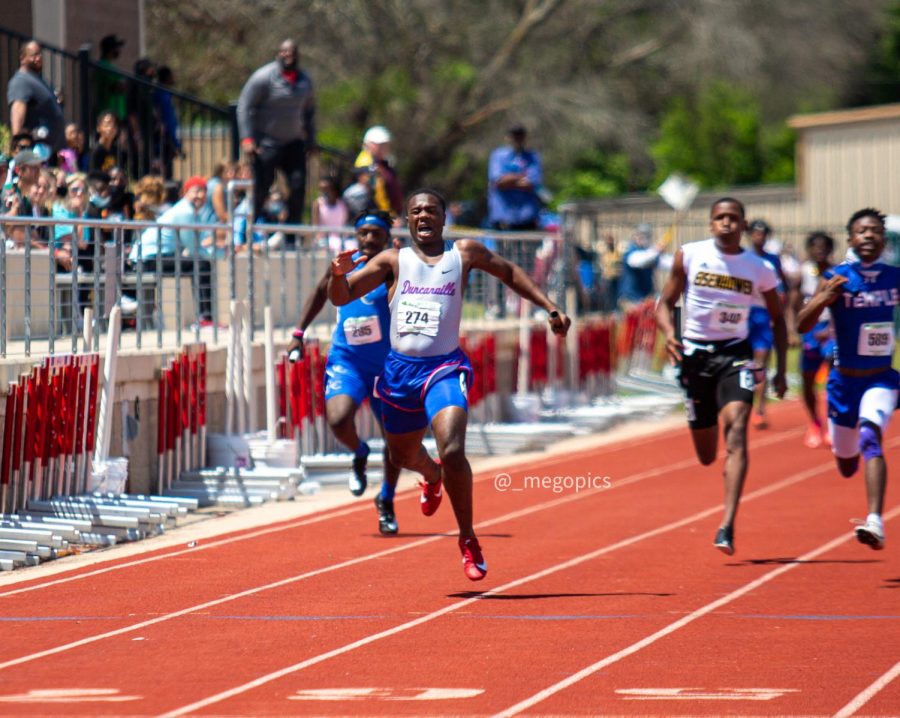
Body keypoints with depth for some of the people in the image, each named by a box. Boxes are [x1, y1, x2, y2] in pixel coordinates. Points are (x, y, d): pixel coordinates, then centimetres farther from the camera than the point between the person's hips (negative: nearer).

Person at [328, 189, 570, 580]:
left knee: (452, 451, -23)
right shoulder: (393, 261, 5)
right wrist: (339, 274, -22)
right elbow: (341, 297, 0)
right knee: (403, 455, 21)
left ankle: (468, 540, -8)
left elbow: (509, 272, 20)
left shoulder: (464, 252, 5)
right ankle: (432, 476, 60)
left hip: (444, 368, -3)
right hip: (400, 368, 3)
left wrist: (549, 307, 15)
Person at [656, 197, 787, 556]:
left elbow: (777, 318, 13)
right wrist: (669, 334, -17)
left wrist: (781, 370, 8)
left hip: (735, 355, -1)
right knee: (706, 456, 6)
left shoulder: (760, 269, 0)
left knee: (736, 430, -23)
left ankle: (728, 525, -29)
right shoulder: (689, 255, -1)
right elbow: (666, 302, 4)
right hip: (695, 353, 1)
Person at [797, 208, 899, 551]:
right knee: (846, 465, 14)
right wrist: (824, 297, -32)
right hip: (845, 380, 1)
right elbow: (802, 325, -16)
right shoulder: (836, 278, -10)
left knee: (870, 434, -29)